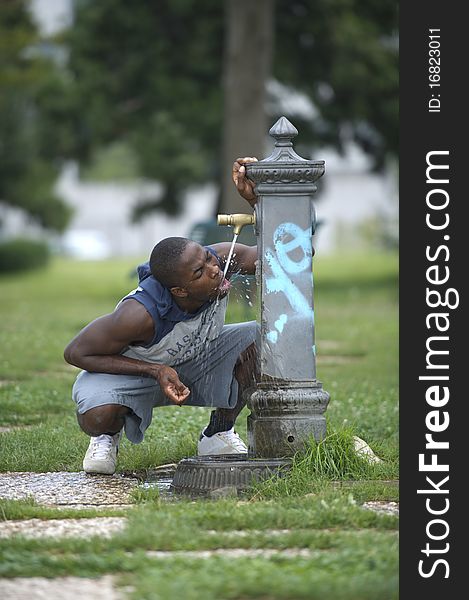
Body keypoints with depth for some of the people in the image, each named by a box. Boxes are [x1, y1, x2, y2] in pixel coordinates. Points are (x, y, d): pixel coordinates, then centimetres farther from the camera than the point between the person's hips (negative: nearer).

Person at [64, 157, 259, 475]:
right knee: (98, 416, -38)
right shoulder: (140, 314, -40)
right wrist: (156, 372, -30)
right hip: (134, 366, -5)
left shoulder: (221, 259, -29)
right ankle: (107, 437, 6)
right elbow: (76, 352, -27)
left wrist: (256, 199, -38)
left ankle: (219, 433, 5)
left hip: (198, 359, 5)